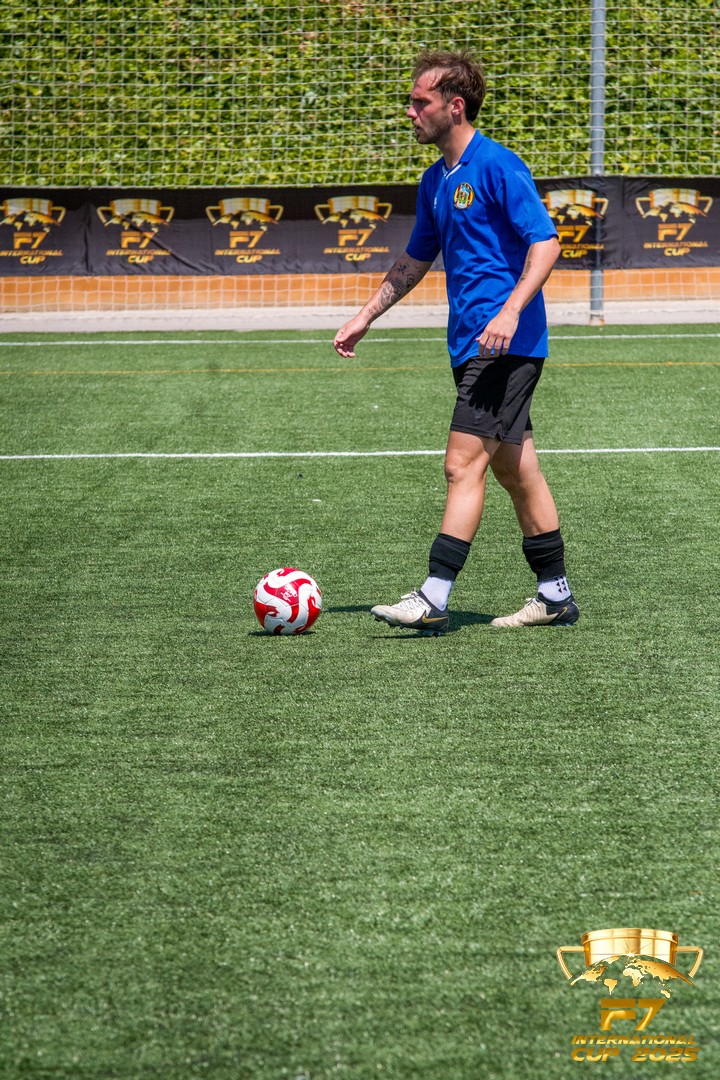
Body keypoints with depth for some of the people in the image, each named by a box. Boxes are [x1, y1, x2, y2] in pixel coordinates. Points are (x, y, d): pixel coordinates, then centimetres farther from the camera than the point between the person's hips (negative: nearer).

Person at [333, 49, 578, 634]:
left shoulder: (498, 166, -12)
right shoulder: (435, 181, 16)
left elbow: (546, 242, -17)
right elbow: (416, 259, 27)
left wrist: (511, 310, -28)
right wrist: (365, 317, 25)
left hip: (505, 344, -9)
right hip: (471, 344, 9)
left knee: (464, 465, -13)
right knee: (515, 470, 11)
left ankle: (433, 599, -16)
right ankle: (555, 596, 17)